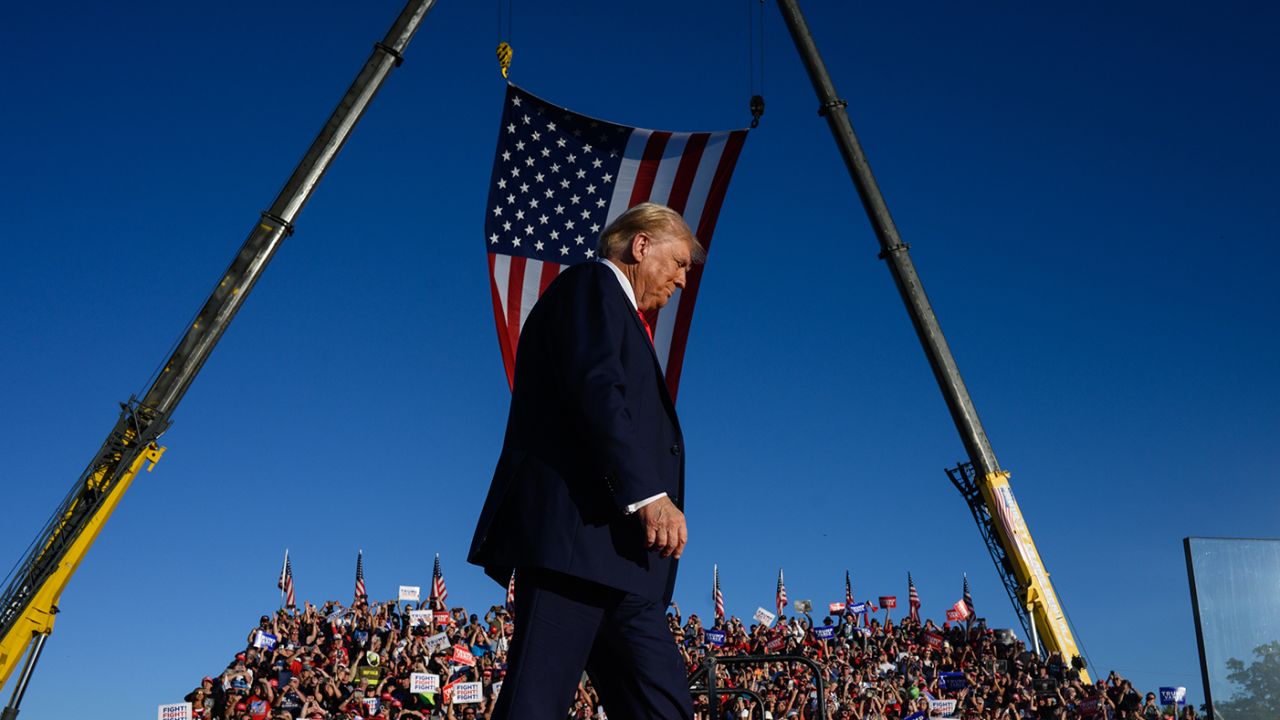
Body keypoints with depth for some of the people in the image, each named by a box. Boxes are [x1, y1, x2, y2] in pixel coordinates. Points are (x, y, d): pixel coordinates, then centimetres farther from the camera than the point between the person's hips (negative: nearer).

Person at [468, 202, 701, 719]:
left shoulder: (616, 310, 31)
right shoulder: (591, 284, 2)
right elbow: (595, 390, -15)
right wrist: (649, 495, -22)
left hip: (612, 552, 10)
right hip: (576, 527, -10)